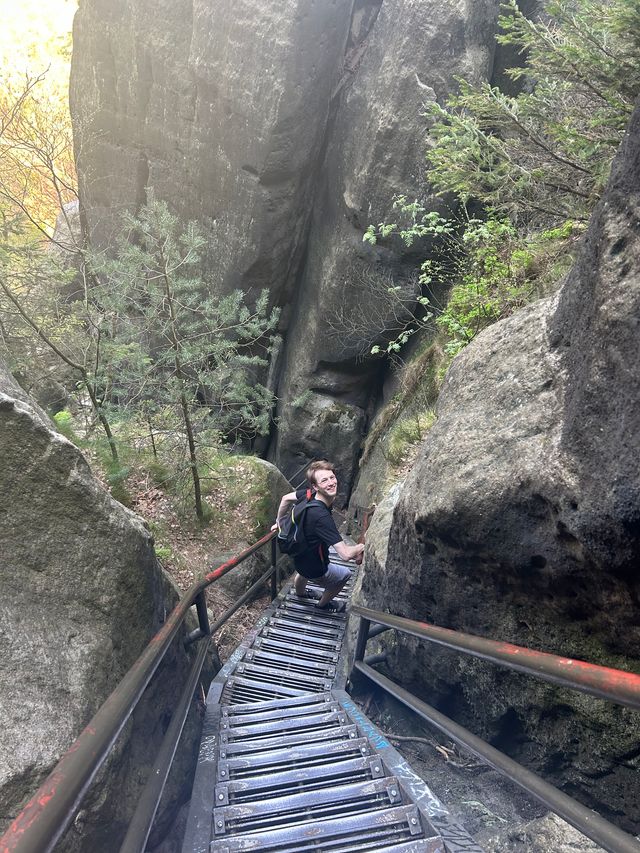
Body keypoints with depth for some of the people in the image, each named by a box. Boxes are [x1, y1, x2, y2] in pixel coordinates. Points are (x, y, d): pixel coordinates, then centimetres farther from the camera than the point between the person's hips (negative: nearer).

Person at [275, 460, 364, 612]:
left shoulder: (308, 495, -18)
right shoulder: (322, 516, -40)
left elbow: (286, 498, 2)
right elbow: (345, 554, -41)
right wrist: (363, 546, -21)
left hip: (298, 557, 7)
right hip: (314, 570, -7)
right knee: (345, 574, 23)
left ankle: (300, 592, 73)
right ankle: (323, 604, 45)